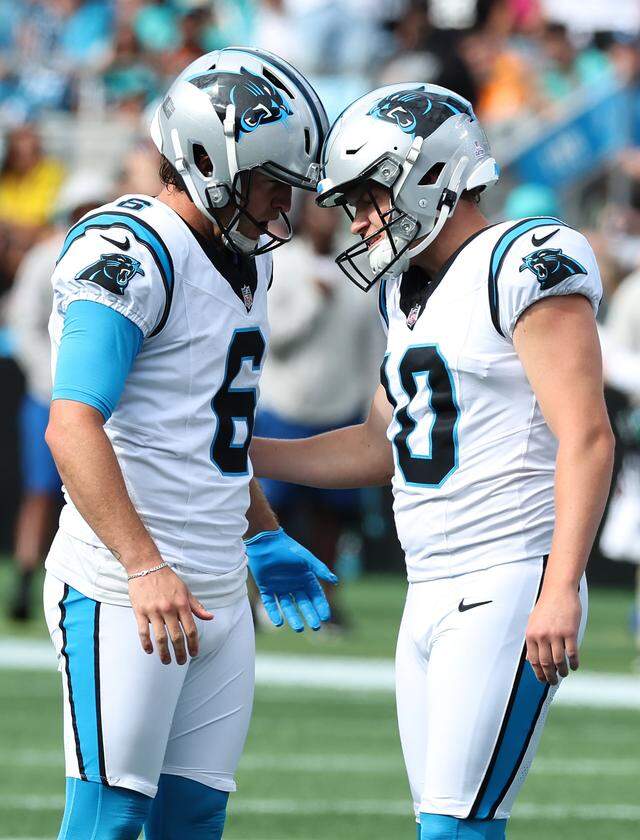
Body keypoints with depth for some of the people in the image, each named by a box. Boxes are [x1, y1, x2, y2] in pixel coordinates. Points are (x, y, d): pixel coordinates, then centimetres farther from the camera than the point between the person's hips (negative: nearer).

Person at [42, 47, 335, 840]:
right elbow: (73, 427, -24)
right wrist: (144, 569, -32)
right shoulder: (128, 254, -14)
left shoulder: (241, 262, 17)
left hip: (217, 594, 9)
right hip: (124, 594, -9)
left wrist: (265, 539, 30)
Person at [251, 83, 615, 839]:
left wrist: (561, 589, -25)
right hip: (431, 598, 9)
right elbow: (380, 448, 27)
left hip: (509, 589, -9)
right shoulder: (408, 291, 17)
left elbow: (585, 437, -18)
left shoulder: (525, 265, -11)